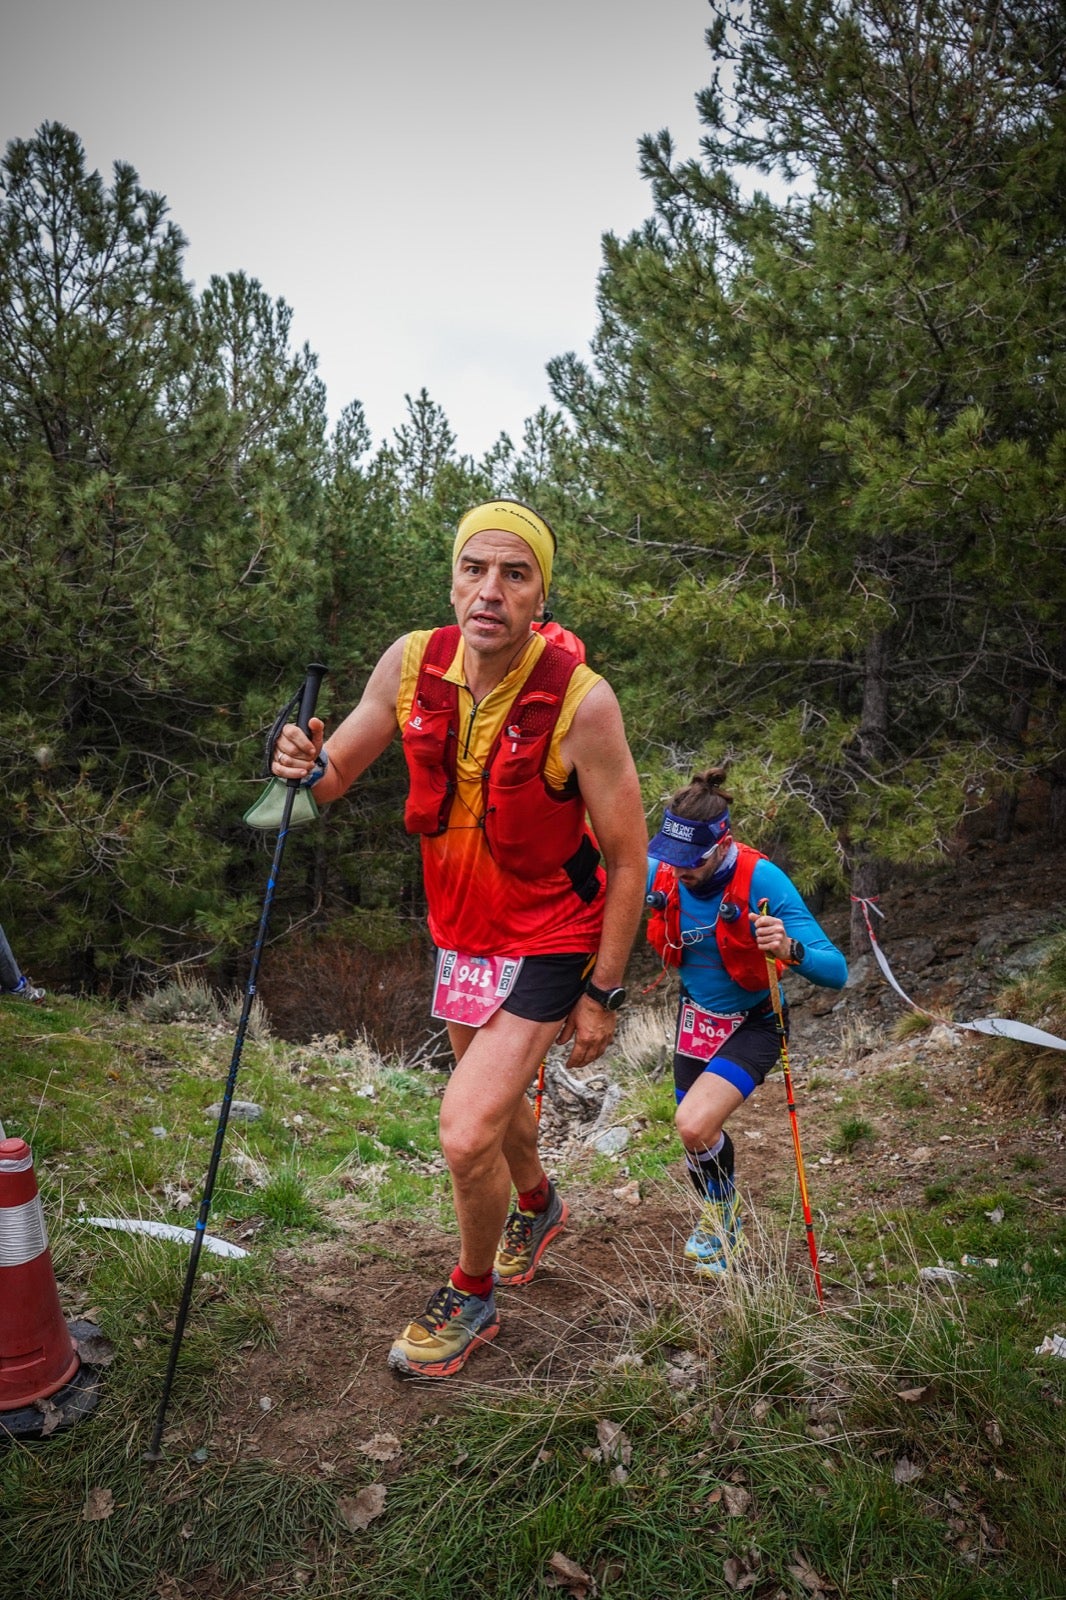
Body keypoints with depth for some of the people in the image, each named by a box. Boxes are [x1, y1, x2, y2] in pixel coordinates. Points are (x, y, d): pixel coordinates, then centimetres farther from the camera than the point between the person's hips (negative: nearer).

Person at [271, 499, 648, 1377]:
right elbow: (335, 774, -1)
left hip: (547, 942, -5)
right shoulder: (412, 664, -13)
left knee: (466, 1134, -11)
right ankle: (538, 1204, 57)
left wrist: (603, 994, -12)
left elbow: (627, 860, -17)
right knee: (497, 1097, 24)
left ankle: (472, 1296, 20)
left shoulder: (582, 701, -26)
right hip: (459, 927, 5)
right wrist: (306, 766, -26)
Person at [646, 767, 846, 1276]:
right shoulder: (658, 873, -20)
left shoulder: (762, 881, -32)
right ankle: (718, 1225, 50)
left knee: (695, 1125, -23)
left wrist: (790, 949, -55)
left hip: (753, 1024, -5)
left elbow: (836, 971, -33)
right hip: (695, 1017, 5)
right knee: (700, 1135, 17)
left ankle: (719, 1210, 12)